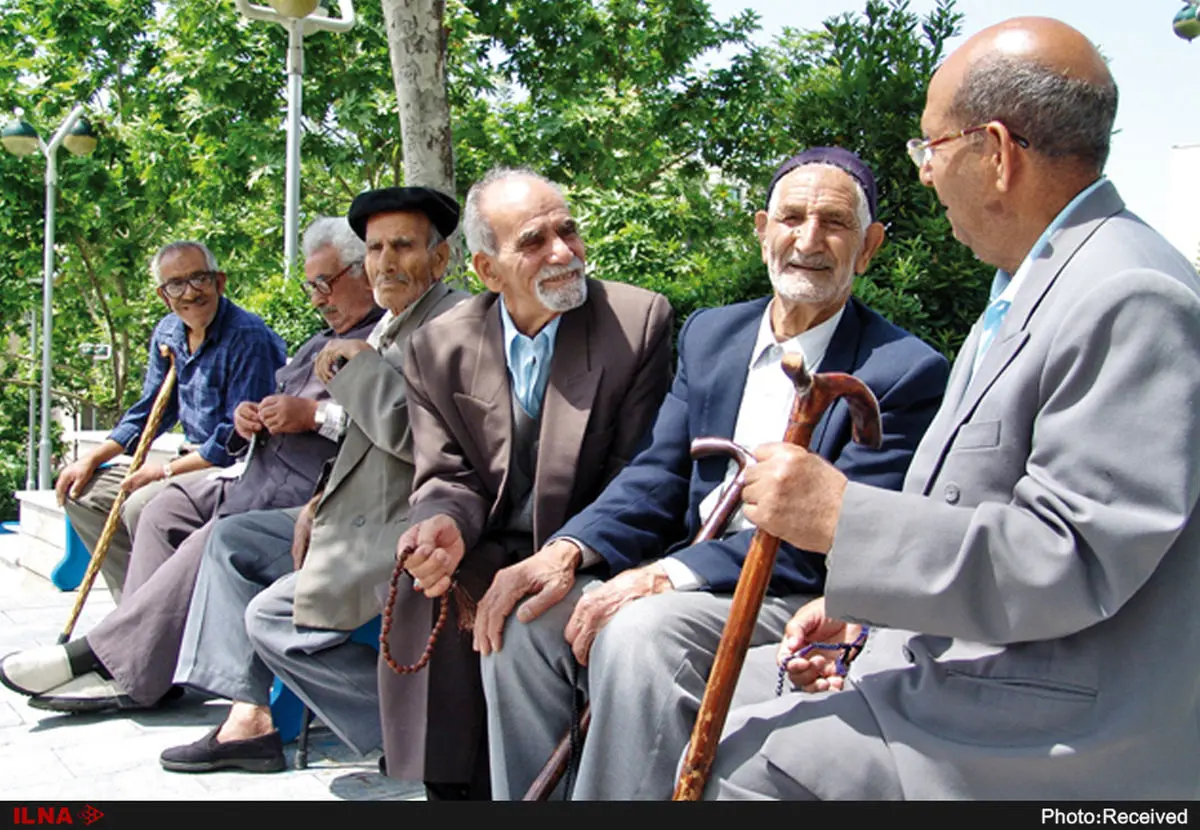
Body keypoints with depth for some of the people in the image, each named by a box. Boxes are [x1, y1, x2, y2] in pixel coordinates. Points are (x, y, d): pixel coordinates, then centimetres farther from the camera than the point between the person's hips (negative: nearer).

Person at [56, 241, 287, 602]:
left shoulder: (248, 336, -19)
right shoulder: (168, 334, 8)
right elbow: (149, 412, 18)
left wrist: (167, 470, -18)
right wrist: (92, 459, 7)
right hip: (195, 460, 10)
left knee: (144, 505, -30)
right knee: (82, 492, 8)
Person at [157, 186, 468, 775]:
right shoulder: (390, 329, 15)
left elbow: (409, 431, -27)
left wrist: (355, 360, -14)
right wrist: (320, 504, 7)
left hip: (409, 531, -11)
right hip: (363, 519, 11)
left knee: (272, 617, -14)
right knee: (232, 538, 14)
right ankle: (249, 719, 10)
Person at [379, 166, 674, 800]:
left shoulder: (640, 320, -6)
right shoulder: (439, 349, 4)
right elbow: (447, 478, 4)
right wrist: (446, 525, -21)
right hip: (484, 563, 3)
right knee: (421, 600, -23)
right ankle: (454, 780, 0)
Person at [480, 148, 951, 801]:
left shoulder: (906, 373, -8)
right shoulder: (708, 334, 12)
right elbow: (657, 476, 8)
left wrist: (665, 575, -26)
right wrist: (568, 550, -12)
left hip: (800, 604, -6)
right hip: (682, 580, 6)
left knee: (640, 631, -32)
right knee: (523, 617, -14)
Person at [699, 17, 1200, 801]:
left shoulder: (1132, 301, -21)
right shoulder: (1032, 284, 14)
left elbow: (1071, 563, -27)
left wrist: (843, 517, -27)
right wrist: (867, 611, 8)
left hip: (1046, 731, -10)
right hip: (959, 658, 10)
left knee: (725, 763, -15)